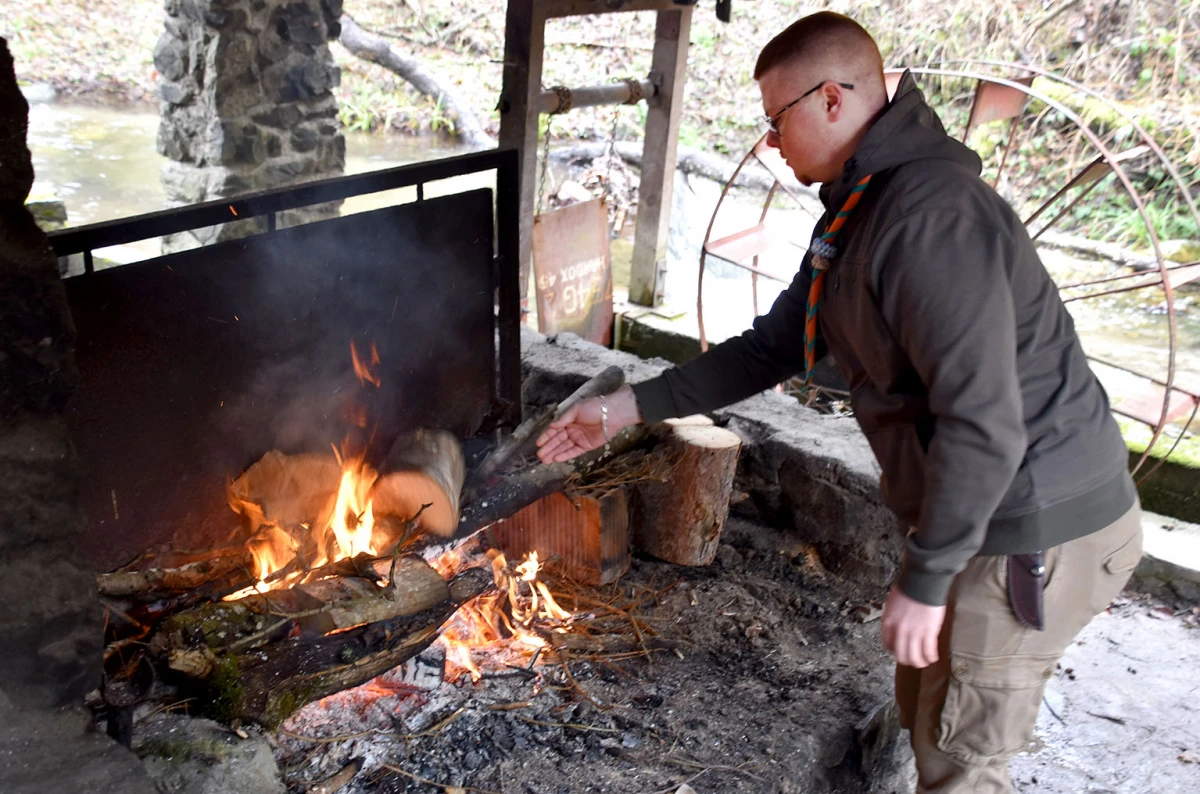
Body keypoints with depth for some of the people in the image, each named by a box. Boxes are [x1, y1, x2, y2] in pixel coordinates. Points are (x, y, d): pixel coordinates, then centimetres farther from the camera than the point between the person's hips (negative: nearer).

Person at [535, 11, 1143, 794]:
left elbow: (985, 425, -28)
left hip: (1034, 534, -9)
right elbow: (773, 348, 14)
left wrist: (924, 579, -19)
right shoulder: (857, 215, 9)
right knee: (927, 707, 24)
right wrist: (631, 405, 10)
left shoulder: (931, 217, -26)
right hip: (994, 517, 10)